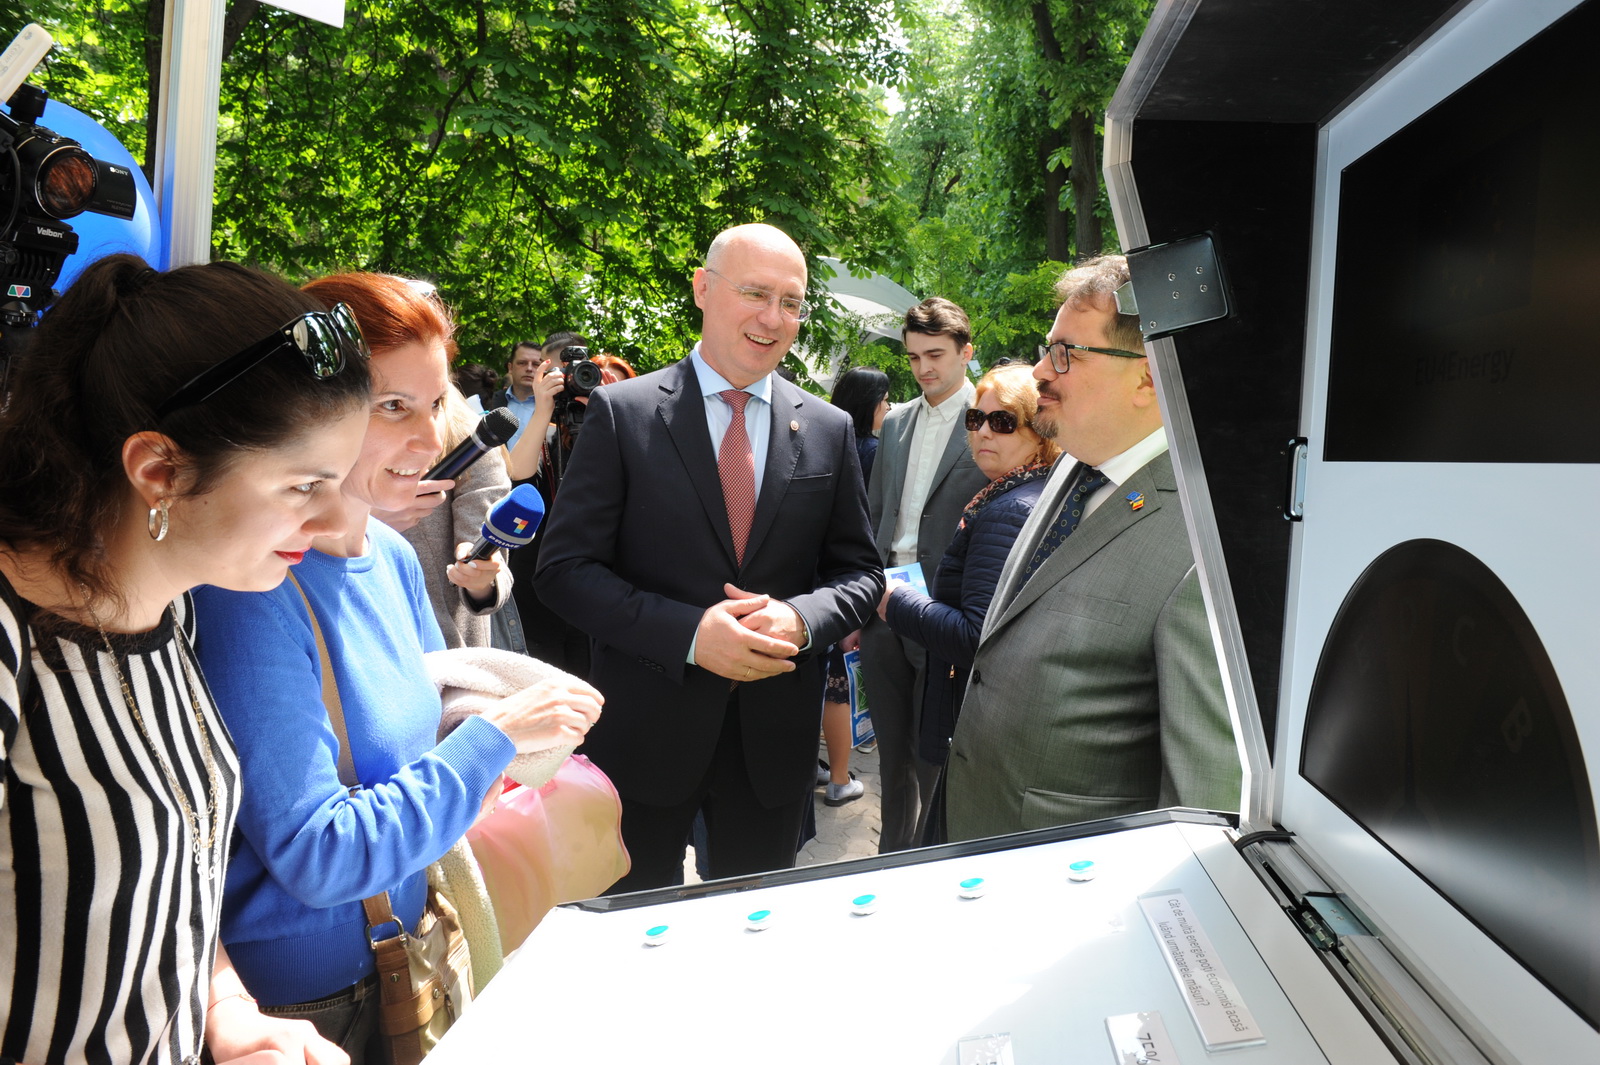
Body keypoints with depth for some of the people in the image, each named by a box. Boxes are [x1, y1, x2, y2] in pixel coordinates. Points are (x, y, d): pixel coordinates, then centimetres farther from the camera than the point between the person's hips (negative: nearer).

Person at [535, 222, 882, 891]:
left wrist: (801, 620, -15)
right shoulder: (623, 412, -6)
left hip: (775, 736, 3)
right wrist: (689, 632, -22)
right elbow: (565, 569, -9)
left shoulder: (829, 430, 3)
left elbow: (858, 571, 7)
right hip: (646, 732, -2)